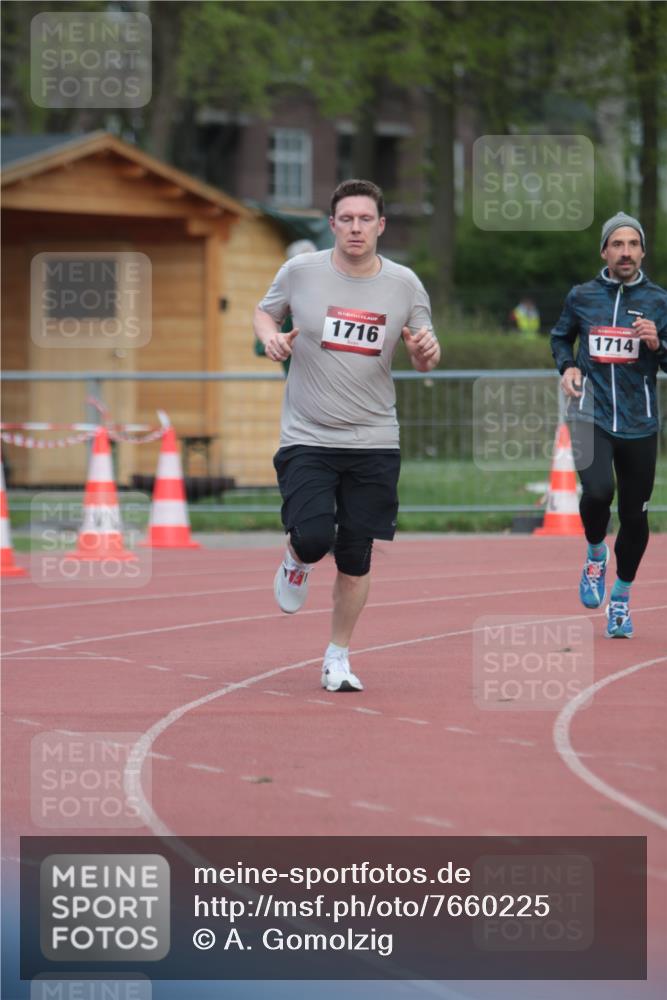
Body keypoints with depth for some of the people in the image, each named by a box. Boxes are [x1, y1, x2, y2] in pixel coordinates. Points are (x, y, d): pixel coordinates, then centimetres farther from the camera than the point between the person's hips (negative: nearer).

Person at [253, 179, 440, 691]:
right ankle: (297, 561, 19)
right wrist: (271, 337, -7)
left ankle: (339, 657, 21)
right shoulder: (300, 271, -3)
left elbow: (425, 360, 10)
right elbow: (265, 311, 15)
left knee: (356, 557, 3)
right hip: (307, 438, -1)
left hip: (374, 442, 2)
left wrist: (426, 351, -14)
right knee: (313, 539, -19)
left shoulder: (405, 284, 1)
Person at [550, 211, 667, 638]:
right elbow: (560, 337, 22)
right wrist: (567, 367, 3)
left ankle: (622, 596, 29)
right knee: (597, 491, -26)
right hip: (591, 414, -1)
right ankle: (595, 553, 7)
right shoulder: (581, 297, 5)